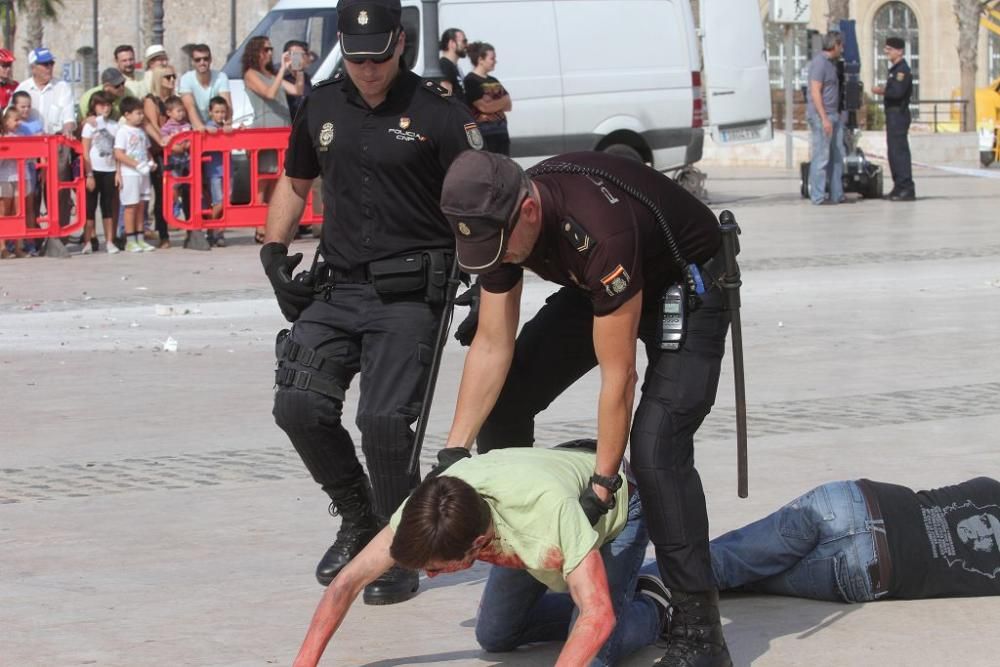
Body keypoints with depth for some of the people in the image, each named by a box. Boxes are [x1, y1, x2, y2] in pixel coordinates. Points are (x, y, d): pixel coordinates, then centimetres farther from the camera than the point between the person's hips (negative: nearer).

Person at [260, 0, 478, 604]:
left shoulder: (438, 113, -6)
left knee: (385, 421, -13)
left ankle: (399, 557, 5)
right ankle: (357, 519, 19)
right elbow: (295, 182, 25)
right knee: (299, 406, -6)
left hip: (408, 296, -5)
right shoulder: (322, 107, 9)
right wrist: (275, 250, 12)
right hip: (337, 288, 5)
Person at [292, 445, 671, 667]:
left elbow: (599, 615, -49)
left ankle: (651, 607, 12)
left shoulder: (549, 506, -49)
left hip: (614, 505, -5)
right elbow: (348, 581, -27)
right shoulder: (427, 511, -34)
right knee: (494, 636, 2)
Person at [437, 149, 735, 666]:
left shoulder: (598, 233, -41)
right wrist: (453, 453, -13)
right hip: (599, 286, 8)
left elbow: (618, 375, -33)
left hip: (687, 281, -8)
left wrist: (603, 483, -28)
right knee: (501, 402, 2)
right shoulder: (497, 219, -19)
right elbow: (492, 346, -11)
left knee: (656, 447, -25)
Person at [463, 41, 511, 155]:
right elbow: (484, 107, -14)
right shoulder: (471, 81, -7)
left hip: (501, 131, 8)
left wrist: (492, 104, -8)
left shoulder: (493, 81, 16)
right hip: (483, 133, -8)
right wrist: (501, 102, 0)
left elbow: (508, 105, 10)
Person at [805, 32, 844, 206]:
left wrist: (836, 116, 19)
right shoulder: (819, 62, -13)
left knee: (837, 156, 10)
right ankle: (819, 196, -3)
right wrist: (824, 118, -22)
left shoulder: (830, 62, 17)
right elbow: (815, 92, -19)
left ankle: (836, 194, 15)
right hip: (821, 115, -10)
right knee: (821, 157, -6)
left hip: (833, 115, 10)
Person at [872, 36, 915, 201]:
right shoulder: (895, 68, 18)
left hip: (899, 114, -11)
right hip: (893, 114, 11)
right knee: (893, 151, 14)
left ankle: (907, 189, -13)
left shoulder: (902, 69, -14)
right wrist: (884, 90, 7)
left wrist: (882, 91, -10)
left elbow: (898, 91, -24)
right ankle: (899, 187, 19)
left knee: (899, 150, -12)